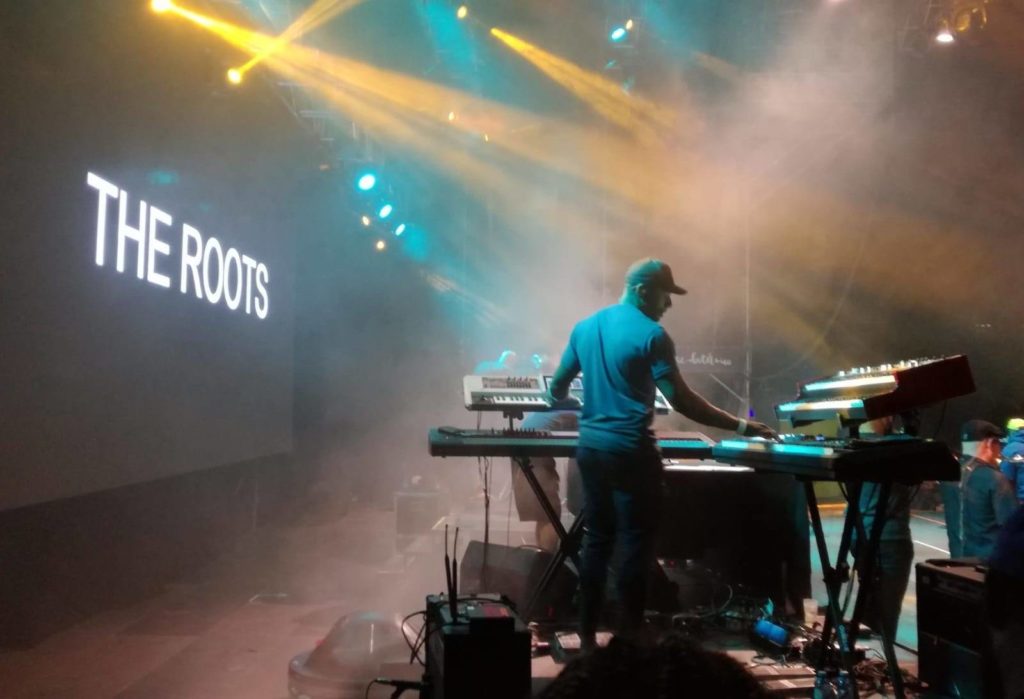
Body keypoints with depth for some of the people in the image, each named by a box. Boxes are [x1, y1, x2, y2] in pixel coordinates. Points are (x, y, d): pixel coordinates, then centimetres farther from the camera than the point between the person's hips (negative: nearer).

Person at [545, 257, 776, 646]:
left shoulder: (585, 327, 10)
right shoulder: (650, 335, -11)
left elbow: (557, 390, 16)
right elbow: (681, 400, -17)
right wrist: (741, 427, -12)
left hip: (590, 447, 7)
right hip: (630, 452, -7)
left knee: (596, 539, 13)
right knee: (637, 544, 3)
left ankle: (587, 635, 19)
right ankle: (629, 639, 9)